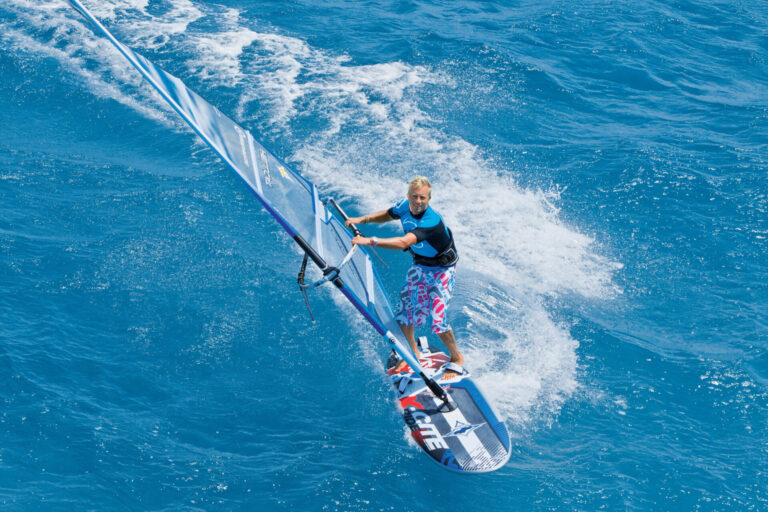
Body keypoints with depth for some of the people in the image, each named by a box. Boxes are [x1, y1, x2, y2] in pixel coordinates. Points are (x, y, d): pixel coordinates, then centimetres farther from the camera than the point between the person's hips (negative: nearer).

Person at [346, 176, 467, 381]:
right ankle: (413, 353, 29)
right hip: (419, 265, 7)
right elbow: (388, 214, 11)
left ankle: (457, 359, 11)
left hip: (441, 269, -7)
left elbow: (404, 243, -49)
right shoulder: (405, 206, -13)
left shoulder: (431, 221, -37)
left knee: (437, 318, -11)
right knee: (404, 310, 6)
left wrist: (371, 241, -52)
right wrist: (362, 219, -1)